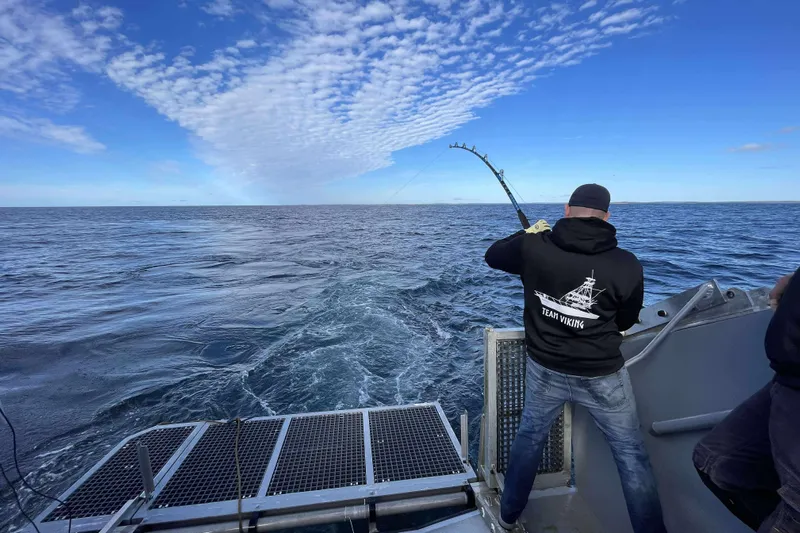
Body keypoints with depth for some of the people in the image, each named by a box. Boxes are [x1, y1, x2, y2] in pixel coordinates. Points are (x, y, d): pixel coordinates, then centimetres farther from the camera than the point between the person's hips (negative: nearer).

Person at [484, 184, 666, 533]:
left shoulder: (533, 247, -15)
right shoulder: (627, 265, -14)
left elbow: (493, 256, 5)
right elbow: (626, 322, 1)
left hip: (544, 368, 2)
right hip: (602, 375, -2)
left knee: (530, 436, 22)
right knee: (631, 453, 19)